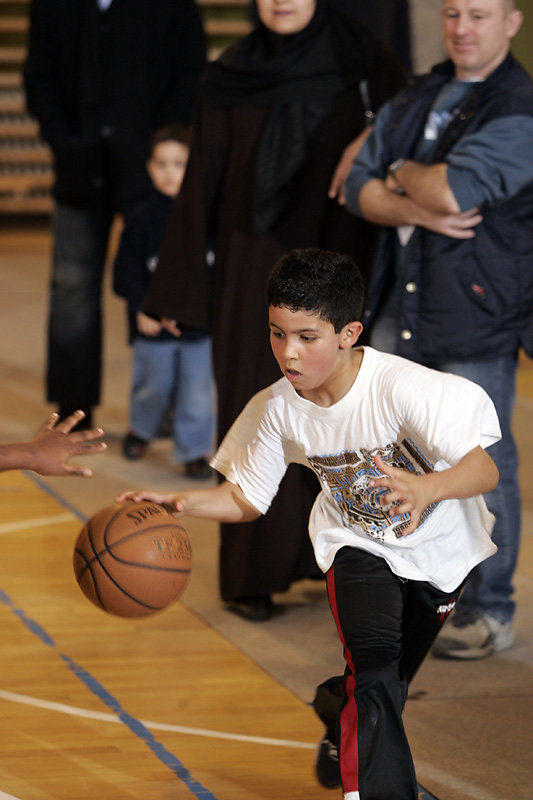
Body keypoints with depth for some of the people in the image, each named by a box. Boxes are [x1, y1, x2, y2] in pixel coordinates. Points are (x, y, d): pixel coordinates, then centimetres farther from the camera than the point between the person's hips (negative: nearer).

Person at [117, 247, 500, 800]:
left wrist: (427, 487, -59)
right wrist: (180, 503, -27)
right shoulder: (275, 410, -22)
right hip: (357, 543, 1)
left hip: (438, 542, -1)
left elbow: (485, 469, -38)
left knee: (394, 677, 19)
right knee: (372, 671, -23)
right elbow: (246, 498, -8)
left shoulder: (403, 387, -35)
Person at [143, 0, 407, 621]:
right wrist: (178, 288, 1)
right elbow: (201, 188, 3)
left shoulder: (366, 68, -2)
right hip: (255, 273, 0)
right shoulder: (228, 80, 0)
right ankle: (251, 574, 11)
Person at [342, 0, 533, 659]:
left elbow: (453, 190, -23)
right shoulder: (414, 100, 15)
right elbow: (359, 187, 7)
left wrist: (403, 175, -2)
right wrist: (418, 210, -11)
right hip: (400, 306, 7)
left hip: (478, 311, -7)